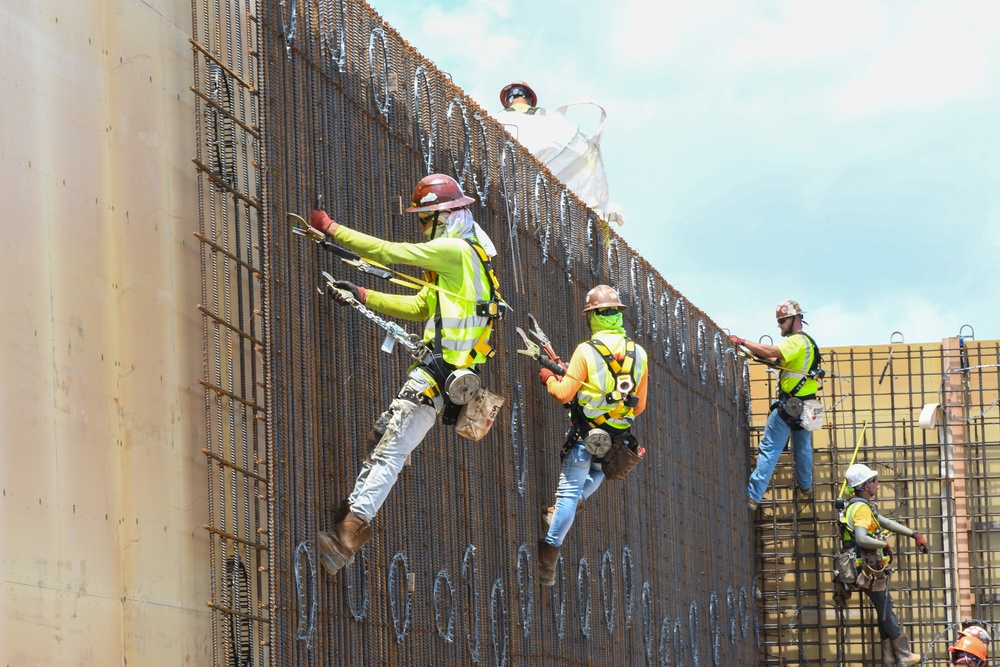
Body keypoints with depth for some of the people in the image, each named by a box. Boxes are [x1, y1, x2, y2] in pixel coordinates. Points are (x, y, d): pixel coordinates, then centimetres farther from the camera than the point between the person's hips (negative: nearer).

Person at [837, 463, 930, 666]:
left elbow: (887, 523, 25)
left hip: (871, 569, 10)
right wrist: (884, 545, -17)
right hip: (869, 569, -10)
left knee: (885, 611, 14)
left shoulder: (862, 506, 16)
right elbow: (862, 539, -32)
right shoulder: (862, 508, -18)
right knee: (886, 612, -4)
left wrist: (915, 535, 23)